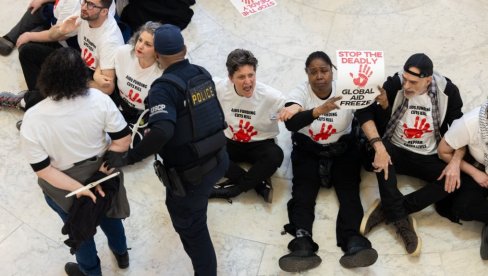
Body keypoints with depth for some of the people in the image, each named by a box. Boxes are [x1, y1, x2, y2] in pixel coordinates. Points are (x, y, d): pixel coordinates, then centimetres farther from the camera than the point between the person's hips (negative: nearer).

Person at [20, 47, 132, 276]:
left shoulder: (32, 121, -30)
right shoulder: (99, 99, -26)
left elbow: (42, 170, -24)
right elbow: (124, 140, -19)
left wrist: (79, 188, -19)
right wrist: (103, 164, -13)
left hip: (62, 185, -2)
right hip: (100, 171, 2)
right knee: (107, 213, 34)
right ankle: (121, 253, 62)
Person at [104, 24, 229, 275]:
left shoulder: (163, 88, -23)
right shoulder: (203, 73, -2)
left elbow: (162, 132, -39)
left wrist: (127, 158, -30)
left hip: (190, 174, -7)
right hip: (219, 160, 8)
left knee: (190, 229, 14)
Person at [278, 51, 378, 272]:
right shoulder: (301, 92, -11)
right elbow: (290, 123, -29)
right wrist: (318, 111, -45)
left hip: (343, 149, 1)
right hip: (308, 150, 0)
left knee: (349, 188, -22)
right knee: (303, 189, -23)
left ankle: (353, 242, -40)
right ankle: (303, 243, -41)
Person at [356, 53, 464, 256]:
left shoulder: (447, 91, -11)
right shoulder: (394, 85, -17)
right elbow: (363, 111, -22)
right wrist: (378, 147, -34)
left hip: (429, 158, 2)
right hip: (396, 151, -1)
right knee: (383, 150, -35)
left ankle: (387, 209, -23)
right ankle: (401, 220, -29)